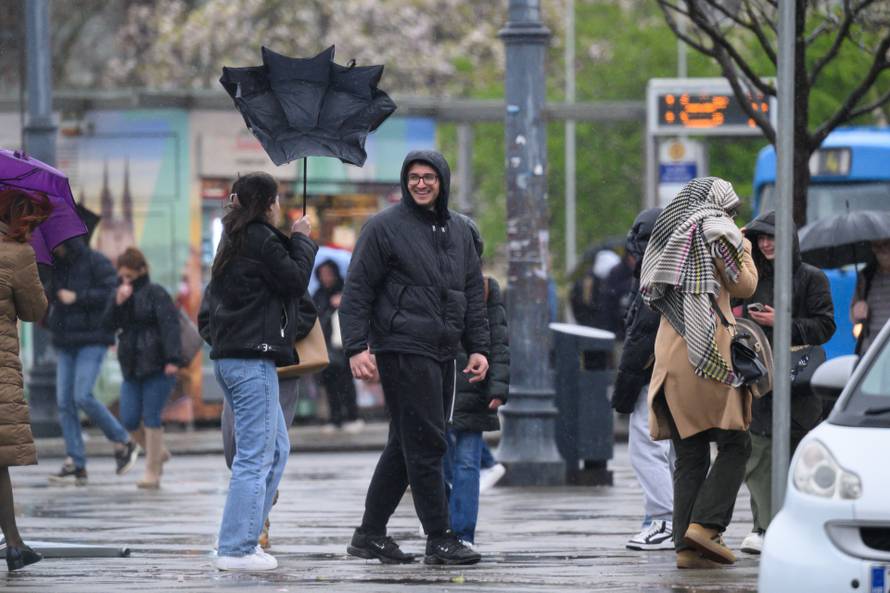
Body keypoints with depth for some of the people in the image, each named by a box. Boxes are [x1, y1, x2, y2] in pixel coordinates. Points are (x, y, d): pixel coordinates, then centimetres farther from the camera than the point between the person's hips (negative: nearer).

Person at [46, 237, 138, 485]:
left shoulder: (97, 263, -6)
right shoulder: (56, 266, 14)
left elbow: (110, 293, -16)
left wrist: (78, 297, -17)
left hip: (92, 341, -7)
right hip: (65, 343, 7)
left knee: (83, 396, -18)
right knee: (65, 402, -2)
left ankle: (123, 443, 0)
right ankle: (76, 464, 0)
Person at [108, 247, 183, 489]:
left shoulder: (156, 293, -6)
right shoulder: (122, 295, 15)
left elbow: (170, 326, -15)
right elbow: (111, 325, 7)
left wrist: (173, 359, -25)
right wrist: (118, 304, -9)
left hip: (157, 367, -7)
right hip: (132, 369, 7)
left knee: (151, 417, -6)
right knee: (129, 420, 1)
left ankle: (152, 473, 0)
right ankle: (158, 453, 25)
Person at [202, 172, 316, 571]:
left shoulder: (235, 241, 17)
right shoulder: (261, 240, -11)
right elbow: (295, 280, -11)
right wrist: (301, 240, 3)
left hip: (229, 356, 10)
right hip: (252, 358, -10)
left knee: (276, 449, 17)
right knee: (255, 456, -8)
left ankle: (243, 540, 15)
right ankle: (235, 550, -10)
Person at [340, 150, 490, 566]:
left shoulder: (459, 232, 17)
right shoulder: (385, 228, -3)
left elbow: (474, 294, 20)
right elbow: (357, 292, -6)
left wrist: (478, 347, 11)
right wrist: (357, 347, -14)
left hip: (443, 354, 7)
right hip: (404, 350, -7)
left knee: (406, 446, 10)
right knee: (426, 445, -10)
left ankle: (370, 534, 17)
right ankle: (439, 539, -9)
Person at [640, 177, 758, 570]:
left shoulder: (671, 236, 21)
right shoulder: (717, 231, 1)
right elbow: (743, 286, 0)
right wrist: (745, 251, 20)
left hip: (670, 356, 7)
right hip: (708, 355, -7)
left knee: (690, 455, 5)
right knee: (735, 445, -2)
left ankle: (686, 546, -3)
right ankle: (705, 524, -17)